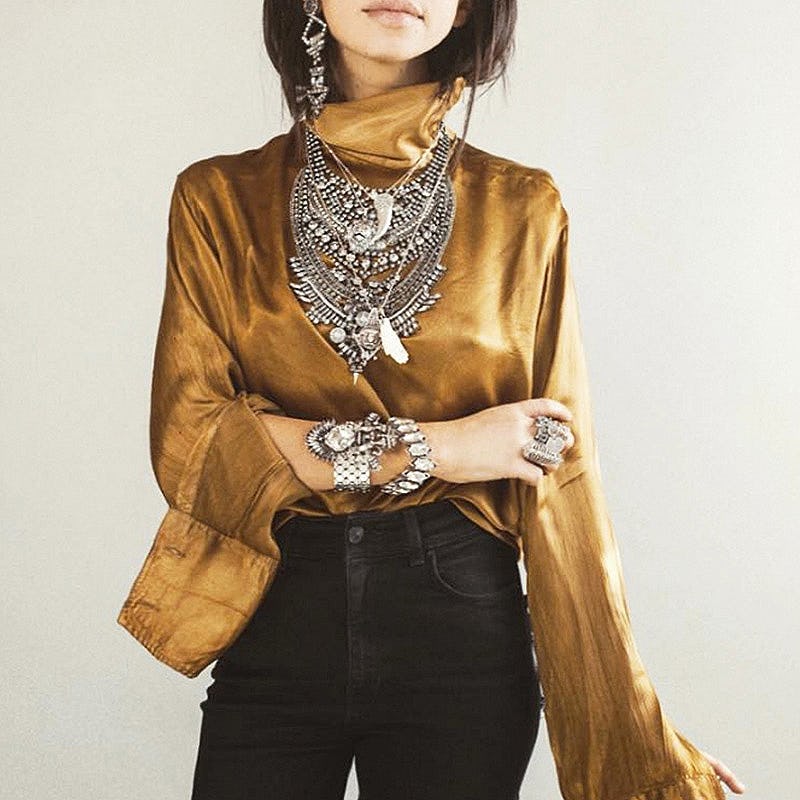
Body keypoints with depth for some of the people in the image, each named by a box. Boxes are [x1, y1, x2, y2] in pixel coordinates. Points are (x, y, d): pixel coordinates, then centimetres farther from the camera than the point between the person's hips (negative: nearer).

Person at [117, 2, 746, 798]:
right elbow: (185, 439, -8)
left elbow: (556, 475, -2)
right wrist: (431, 449, -14)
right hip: (271, 631, 0)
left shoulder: (521, 209, -1)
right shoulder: (219, 200, 0)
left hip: (465, 631, 0)